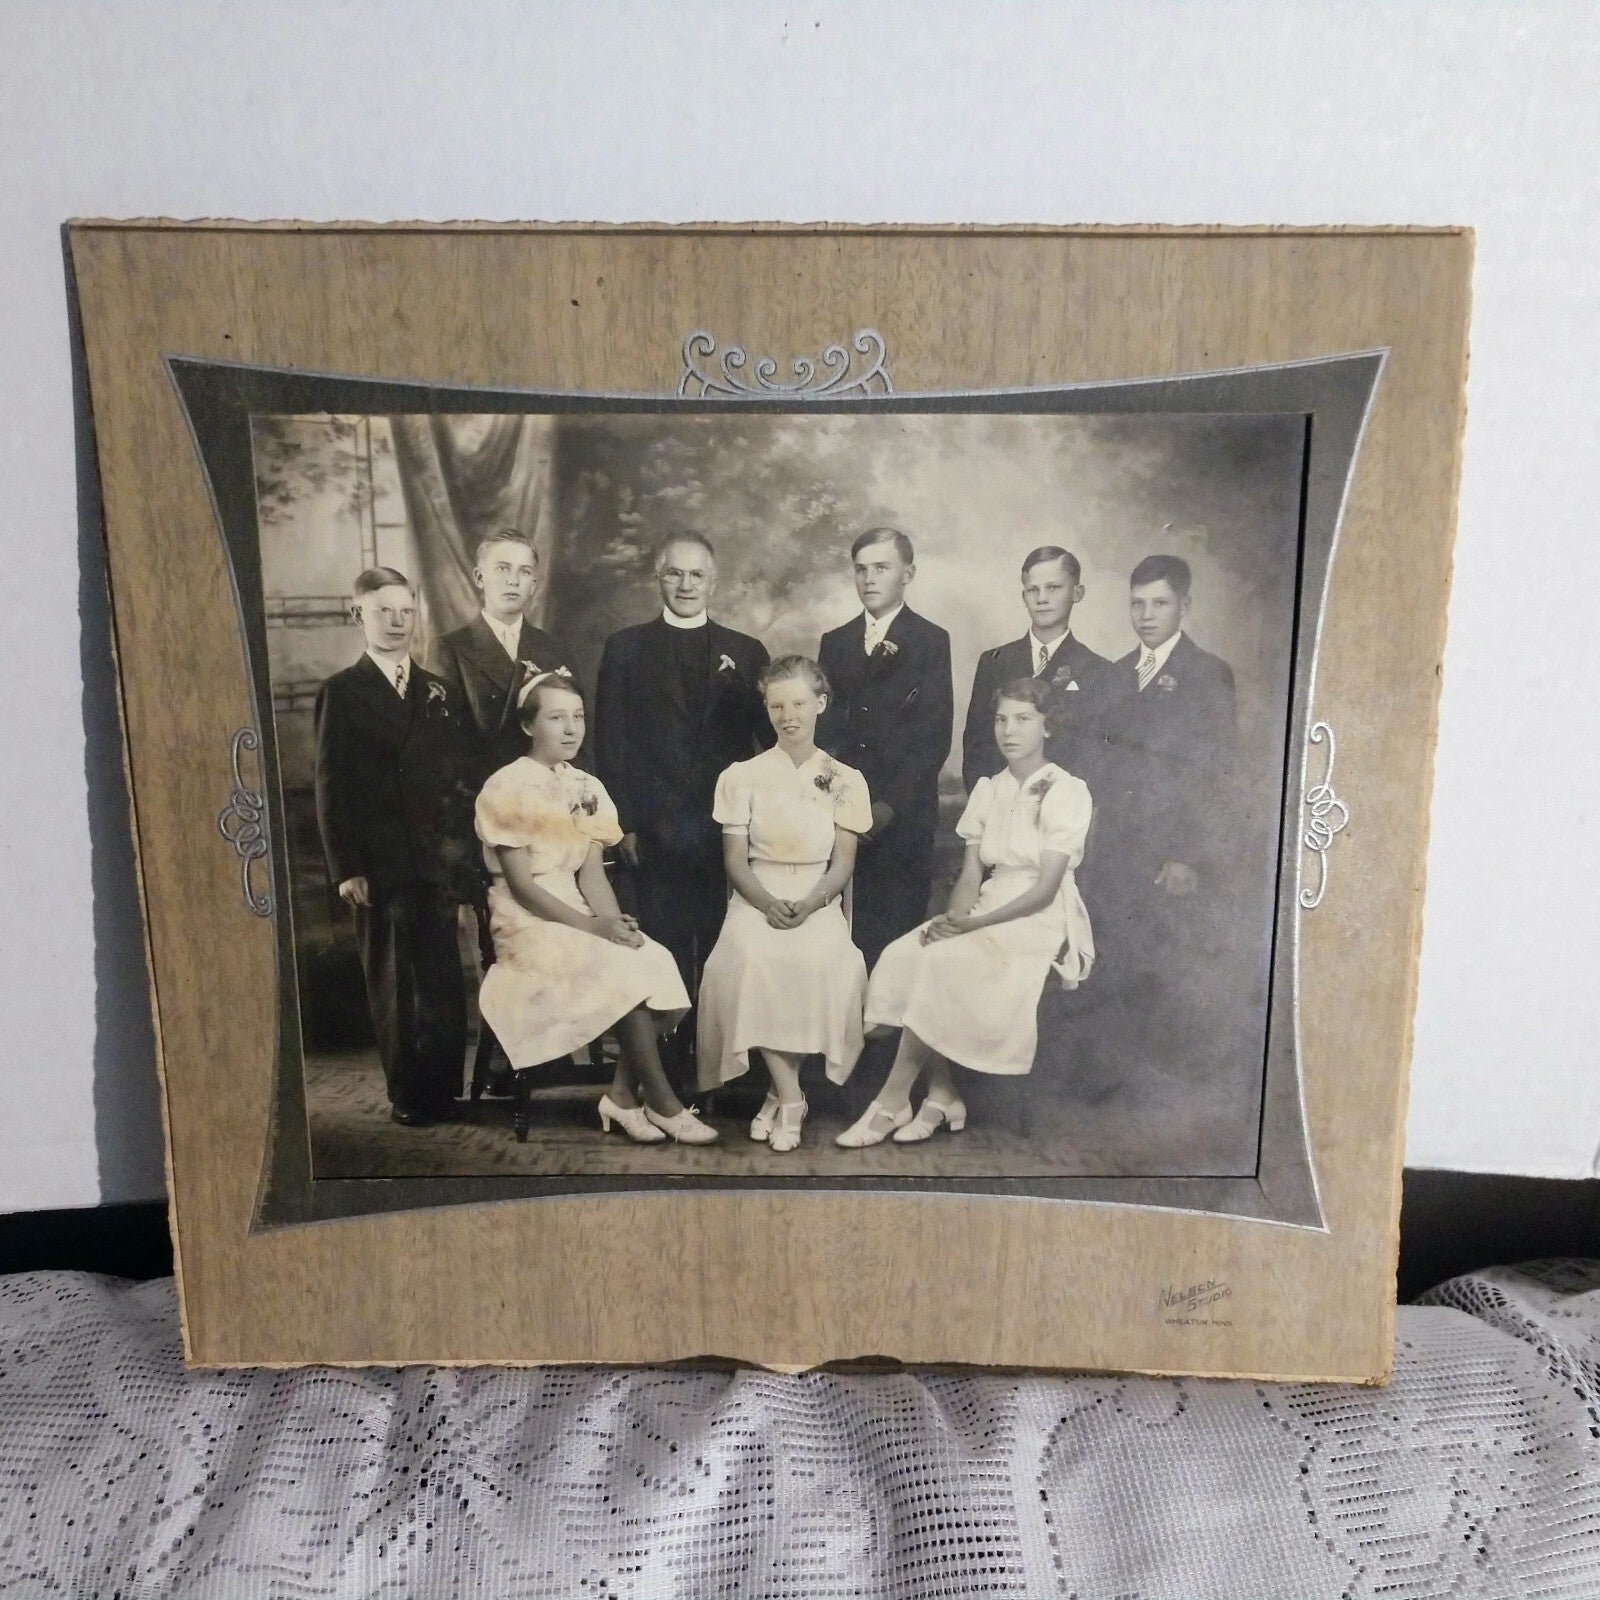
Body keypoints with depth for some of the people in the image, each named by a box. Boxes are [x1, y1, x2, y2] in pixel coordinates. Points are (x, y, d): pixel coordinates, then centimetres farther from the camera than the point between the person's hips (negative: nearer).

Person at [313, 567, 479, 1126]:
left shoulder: (441, 693, 13)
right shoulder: (341, 693, 4)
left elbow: (466, 776, 10)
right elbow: (331, 787, -1)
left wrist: (462, 849, 0)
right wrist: (345, 868, -7)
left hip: (437, 863, 2)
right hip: (376, 865, -2)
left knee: (442, 979, 2)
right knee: (389, 983, 6)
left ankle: (444, 1086, 12)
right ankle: (406, 1091, 16)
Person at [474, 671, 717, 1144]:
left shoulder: (588, 789, 11)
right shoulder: (505, 788, -8)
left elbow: (591, 872, 3)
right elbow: (521, 883, -13)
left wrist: (614, 921, -17)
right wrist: (593, 926, -20)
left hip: (578, 914, 6)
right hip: (528, 922, -6)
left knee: (661, 970, -21)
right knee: (628, 972, -27)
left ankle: (623, 1094, -6)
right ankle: (660, 1101, -10)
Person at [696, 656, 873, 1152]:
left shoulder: (845, 780, 8)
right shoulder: (742, 776, 8)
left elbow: (842, 864, 3)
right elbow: (735, 860, 3)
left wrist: (807, 905, -16)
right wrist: (768, 903, -16)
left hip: (818, 902, 0)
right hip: (757, 899, 0)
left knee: (825, 961, -33)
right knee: (750, 957, -33)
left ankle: (780, 1094, -15)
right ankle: (790, 1097, -21)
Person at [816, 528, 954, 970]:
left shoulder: (931, 642, 2)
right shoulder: (835, 642, 15)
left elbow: (935, 735, -5)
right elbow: (825, 724, 11)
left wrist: (890, 805, -12)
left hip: (903, 814, -3)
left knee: (897, 933, -1)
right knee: (846, 931, 1)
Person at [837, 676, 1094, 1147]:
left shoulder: (1067, 791, -5)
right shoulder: (987, 790, 14)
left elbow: (1045, 888, -12)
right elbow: (971, 873, 6)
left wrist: (974, 923, -20)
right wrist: (954, 917, -15)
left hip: (1042, 921, -6)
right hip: (987, 912, 6)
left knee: (941, 963, -29)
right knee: (903, 957, -22)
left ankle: (892, 1101, -18)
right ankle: (942, 1096, -16)